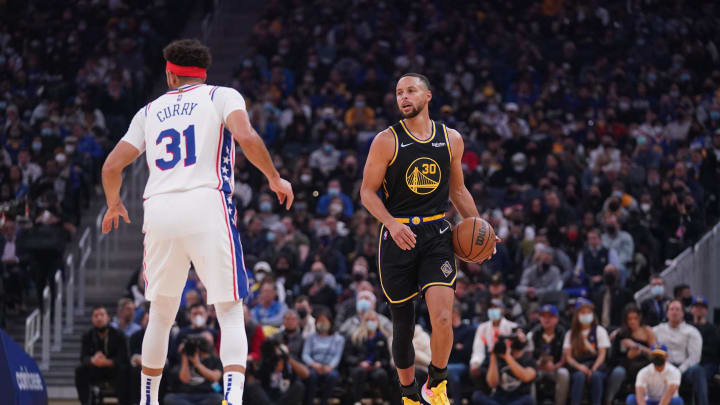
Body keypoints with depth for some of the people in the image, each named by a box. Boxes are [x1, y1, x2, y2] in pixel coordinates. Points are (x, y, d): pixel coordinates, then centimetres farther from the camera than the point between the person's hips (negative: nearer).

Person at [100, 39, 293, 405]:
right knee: (230, 313, -1)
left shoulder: (150, 111, 20)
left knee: (161, 315, 19)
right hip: (207, 207, -3)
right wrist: (274, 178, 3)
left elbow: (112, 166, 17)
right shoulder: (222, 97, 10)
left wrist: (114, 206, 35)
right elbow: (246, 137, -10)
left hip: (159, 210, 3)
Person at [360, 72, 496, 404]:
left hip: (436, 234, 1)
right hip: (398, 236, -1)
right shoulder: (387, 141, -3)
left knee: (442, 317, -17)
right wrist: (392, 224, -19)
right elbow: (368, 192, -3)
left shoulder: (451, 139, 7)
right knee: (403, 322, 6)